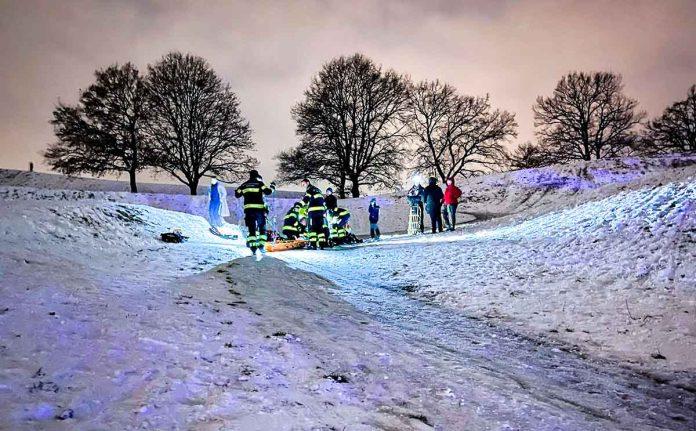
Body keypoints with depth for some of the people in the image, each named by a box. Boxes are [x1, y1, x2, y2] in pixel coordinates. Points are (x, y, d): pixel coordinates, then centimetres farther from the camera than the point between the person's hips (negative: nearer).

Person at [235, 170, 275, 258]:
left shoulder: (244, 185, 12)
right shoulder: (259, 183, 3)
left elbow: (237, 194, 16)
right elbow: (268, 191, -4)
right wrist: (272, 186, 14)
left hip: (248, 208, 2)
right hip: (259, 208, -2)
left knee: (251, 228, 3)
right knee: (262, 227, 10)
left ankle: (253, 247, -7)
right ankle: (261, 245, 0)